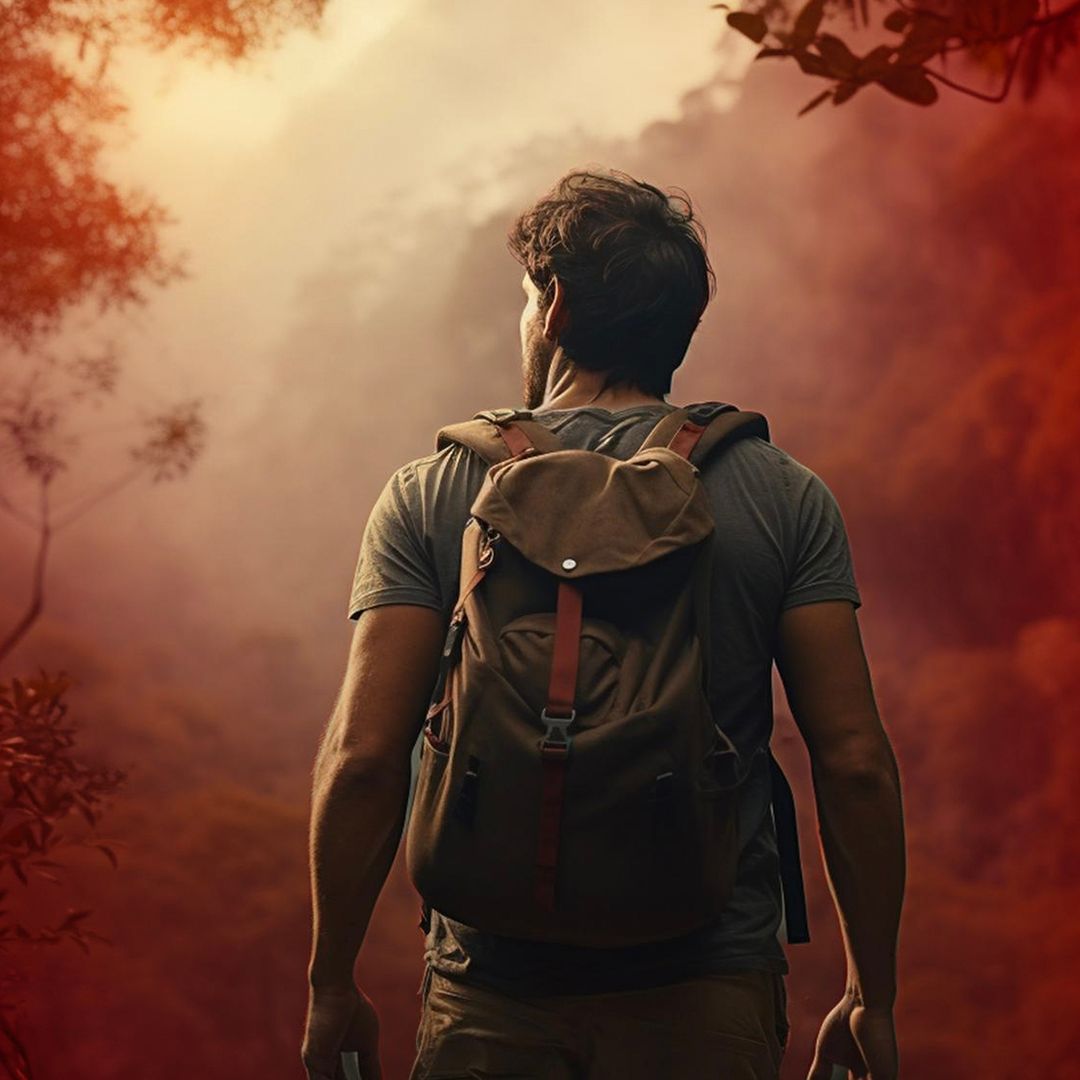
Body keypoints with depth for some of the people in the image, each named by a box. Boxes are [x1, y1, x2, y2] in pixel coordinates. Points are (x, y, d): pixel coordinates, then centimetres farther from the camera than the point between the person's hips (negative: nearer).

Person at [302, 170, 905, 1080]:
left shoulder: (429, 498, 0)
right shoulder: (786, 498, 0)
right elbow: (856, 764, -3)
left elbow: (363, 759, -6)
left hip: (492, 1001, 0)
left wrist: (334, 985, 4)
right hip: (709, 998, 0)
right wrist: (872, 996, 6)